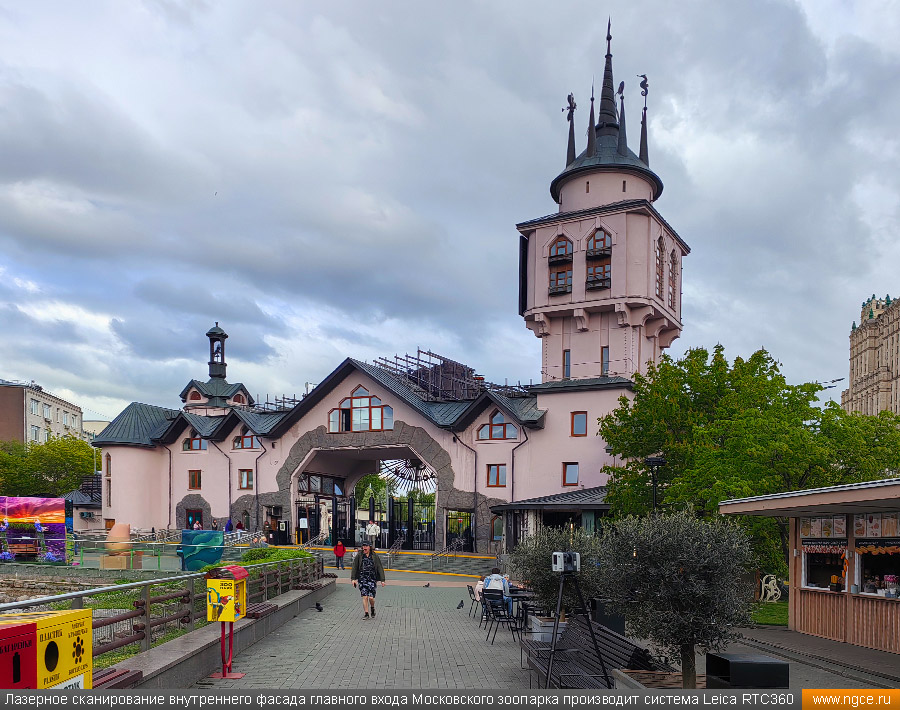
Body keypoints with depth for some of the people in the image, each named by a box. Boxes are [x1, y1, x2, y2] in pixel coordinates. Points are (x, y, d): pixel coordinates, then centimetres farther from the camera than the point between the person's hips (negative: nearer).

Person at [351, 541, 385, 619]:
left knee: (371, 597, -8)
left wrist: (382, 580, -1)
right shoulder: (359, 556, 5)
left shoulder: (375, 557, 3)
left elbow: (380, 568, 4)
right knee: (364, 597, -4)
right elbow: (354, 567, 6)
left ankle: (372, 608, 23)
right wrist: (353, 578, -3)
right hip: (362, 579, 1)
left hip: (372, 579, -1)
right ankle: (366, 613, 8)